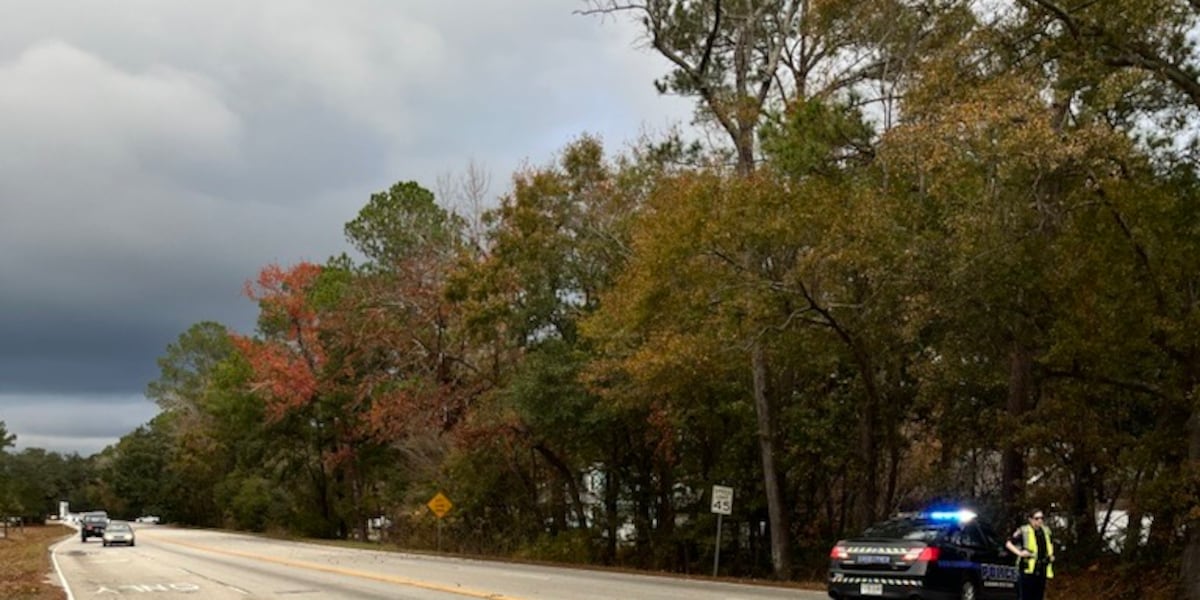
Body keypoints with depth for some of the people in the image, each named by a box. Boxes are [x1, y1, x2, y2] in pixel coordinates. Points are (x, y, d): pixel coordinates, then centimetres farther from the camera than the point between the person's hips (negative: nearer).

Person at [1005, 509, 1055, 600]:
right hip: (1027, 570, -6)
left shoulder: (1046, 531, 11)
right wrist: (1019, 552, -20)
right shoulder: (1023, 531, -8)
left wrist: (1051, 554, 15)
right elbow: (1008, 543, -8)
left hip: (1042, 571, 6)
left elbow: (1050, 544, 32)